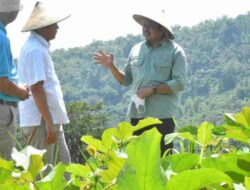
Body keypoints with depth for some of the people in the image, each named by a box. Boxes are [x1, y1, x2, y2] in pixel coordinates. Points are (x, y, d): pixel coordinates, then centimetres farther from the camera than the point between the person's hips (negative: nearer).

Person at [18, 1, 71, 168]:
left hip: (51, 119, 10)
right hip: (41, 121, -10)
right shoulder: (35, 50, -16)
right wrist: (49, 122, -23)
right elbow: (36, 88, -22)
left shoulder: (39, 47, 16)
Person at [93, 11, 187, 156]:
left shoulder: (175, 51, -1)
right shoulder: (136, 50, 14)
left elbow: (179, 83, -9)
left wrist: (153, 90, -16)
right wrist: (111, 66, 3)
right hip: (137, 114, 5)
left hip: (162, 115, -5)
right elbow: (126, 80, 18)